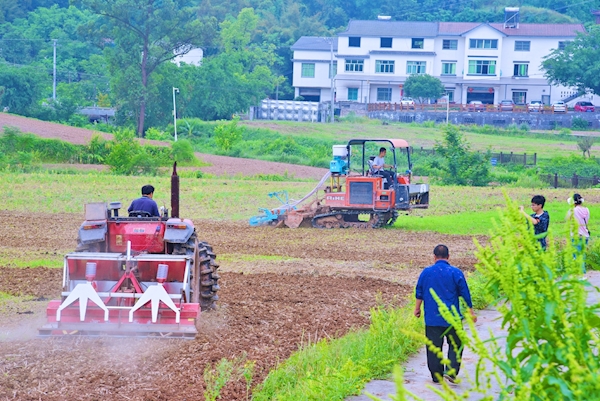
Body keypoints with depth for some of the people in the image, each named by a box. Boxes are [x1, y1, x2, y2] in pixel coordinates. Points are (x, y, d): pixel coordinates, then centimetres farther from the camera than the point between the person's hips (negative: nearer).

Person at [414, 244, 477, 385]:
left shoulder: (426, 272, 0)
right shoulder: (456, 273, -4)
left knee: (434, 346, 7)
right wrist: (470, 311, 11)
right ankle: (451, 371, -6)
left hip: (432, 317, 1)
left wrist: (417, 308, 24)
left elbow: (419, 293, 8)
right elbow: (465, 293, 0)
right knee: (455, 345, 10)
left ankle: (436, 376, 10)